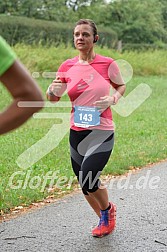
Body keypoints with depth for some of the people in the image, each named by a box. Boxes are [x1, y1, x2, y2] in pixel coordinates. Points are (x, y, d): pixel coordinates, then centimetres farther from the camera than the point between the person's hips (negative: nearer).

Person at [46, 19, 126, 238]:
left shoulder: (107, 64, -6)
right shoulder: (67, 66, 1)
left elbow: (121, 86, 11)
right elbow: (52, 98, 9)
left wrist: (112, 99, -10)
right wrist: (53, 90, -15)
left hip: (102, 132, -4)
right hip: (77, 132, 4)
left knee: (88, 180, -17)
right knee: (85, 185, 12)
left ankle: (108, 209, 17)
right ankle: (104, 219, 39)